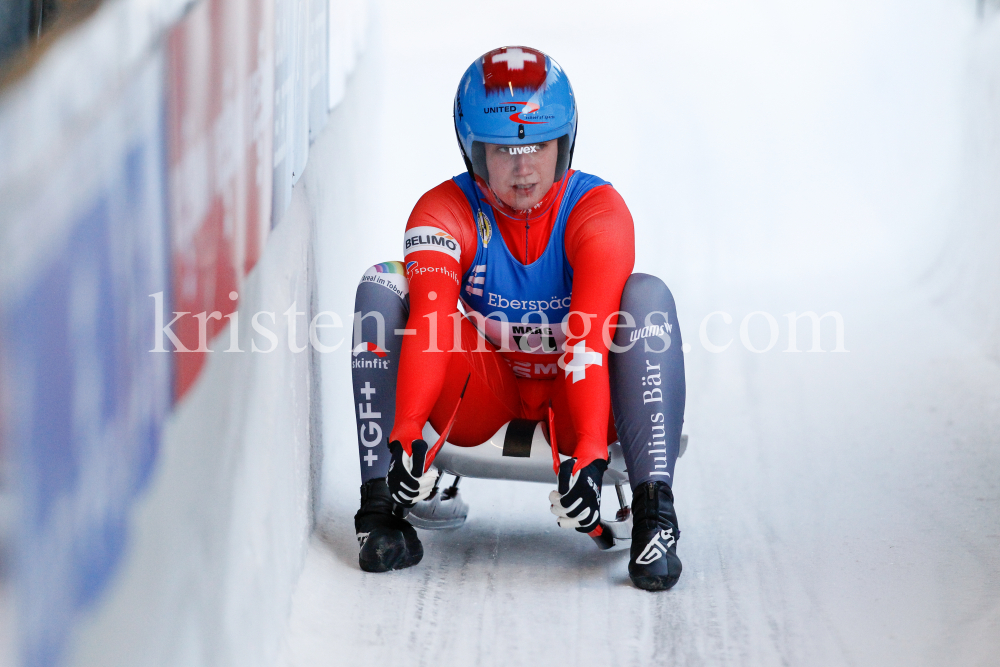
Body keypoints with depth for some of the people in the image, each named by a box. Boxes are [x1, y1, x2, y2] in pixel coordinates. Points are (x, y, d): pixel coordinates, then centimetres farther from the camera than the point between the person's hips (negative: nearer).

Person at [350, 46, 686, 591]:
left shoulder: (598, 210, -18)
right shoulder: (444, 213, -15)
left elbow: (591, 339, -32)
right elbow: (429, 323, -32)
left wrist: (590, 453, -45)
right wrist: (405, 436, -47)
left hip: (571, 397, -1)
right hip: (481, 397, 1)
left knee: (647, 297, -28)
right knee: (382, 290, -21)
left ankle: (654, 512, -35)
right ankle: (380, 507, -25)